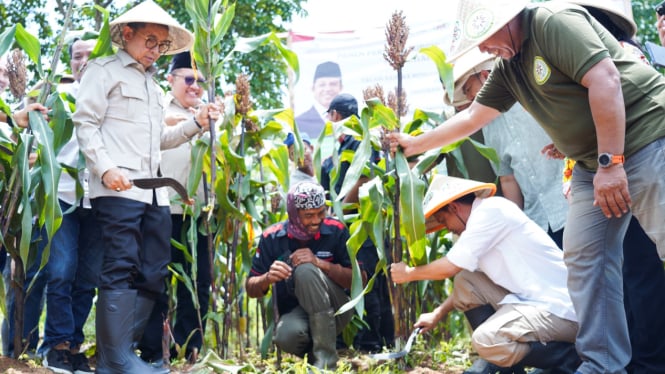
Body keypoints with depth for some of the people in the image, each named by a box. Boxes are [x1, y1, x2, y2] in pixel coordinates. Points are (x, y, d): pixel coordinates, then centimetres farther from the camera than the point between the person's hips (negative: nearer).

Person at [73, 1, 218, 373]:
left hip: (155, 191, 8)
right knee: (121, 269, -12)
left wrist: (195, 124, 14)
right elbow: (85, 123, -6)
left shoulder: (153, 85, 27)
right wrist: (106, 169, -18)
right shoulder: (105, 71, 3)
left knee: (154, 272, 5)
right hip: (118, 189, -8)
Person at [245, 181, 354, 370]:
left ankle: (326, 358, -26)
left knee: (306, 270, -29)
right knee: (286, 336, -36)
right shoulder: (272, 237, -5)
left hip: (333, 310, 0)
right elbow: (251, 289, -1)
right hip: (294, 312, 0)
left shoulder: (336, 231, -8)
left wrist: (320, 263, -24)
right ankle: (312, 351, 1)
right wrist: (268, 278, -25)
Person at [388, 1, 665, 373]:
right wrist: (415, 144, 28)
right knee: (586, 255, 2)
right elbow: (471, 117, 23)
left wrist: (610, 161, -25)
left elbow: (606, 81, -24)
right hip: (593, 163, 9)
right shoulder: (508, 68, 12)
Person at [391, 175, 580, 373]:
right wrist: (437, 315, 27)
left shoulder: (490, 210, -13)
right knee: (464, 280, 10)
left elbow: (449, 267, -12)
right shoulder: (483, 217, 15)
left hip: (559, 309, -10)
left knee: (485, 340, -27)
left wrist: (408, 273, 4)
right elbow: (466, 286, 26)